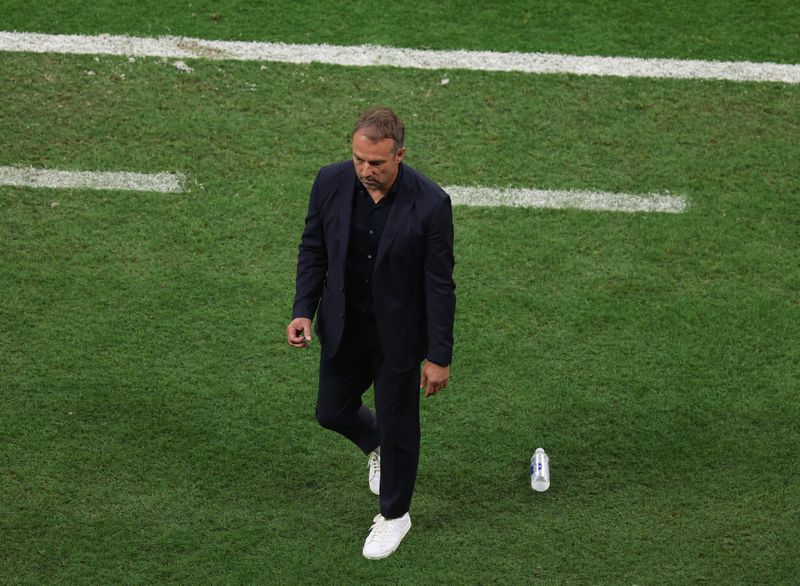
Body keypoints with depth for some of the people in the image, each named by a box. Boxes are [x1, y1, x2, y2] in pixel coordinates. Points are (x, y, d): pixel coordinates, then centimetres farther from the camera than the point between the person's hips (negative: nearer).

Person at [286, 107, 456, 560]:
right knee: (333, 412, 18)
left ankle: (395, 514, 35)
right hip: (343, 329, 4)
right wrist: (304, 311, -7)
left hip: (398, 335, -4)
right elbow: (313, 249, 2)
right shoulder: (331, 183, -14)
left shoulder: (430, 203, -24)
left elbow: (440, 284, -15)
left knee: (398, 425, 11)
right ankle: (378, 447, 53)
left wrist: (439, 356, -12)